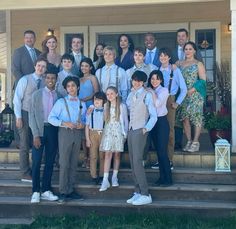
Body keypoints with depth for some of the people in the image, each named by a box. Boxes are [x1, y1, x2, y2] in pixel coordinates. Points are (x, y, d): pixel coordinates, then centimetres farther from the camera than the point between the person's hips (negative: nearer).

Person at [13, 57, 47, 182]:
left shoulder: (45, 82, 2)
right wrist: (18, 117, -12)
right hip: (25, 114, -4)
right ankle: (25, 174, 9)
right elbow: (17, 99, -9)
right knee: (25, 145, 1)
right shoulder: (25, 79, -8)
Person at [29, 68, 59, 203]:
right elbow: (32, 115, -2)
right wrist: (36, 135, -9)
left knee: (50, 162, 7)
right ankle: (36, 191, 9)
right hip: (40, 129, -2)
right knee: (36, 161, -1)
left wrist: (60, 132, -2)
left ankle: (46, 191, 17)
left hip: (54, 130, 2)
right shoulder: (37, 94, 1)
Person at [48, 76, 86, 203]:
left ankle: (71, 190, 17)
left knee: (73, 163, 8)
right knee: (64, 163, -6)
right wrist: (64, 123, -18)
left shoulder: (82, 104, 14)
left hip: (77, 133, 4)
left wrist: (83, 124, -5)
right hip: (65, 132, -4)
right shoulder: (61, 102, 2)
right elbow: (51, 118, -5)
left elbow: (84, 120, 17)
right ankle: (63, 192, 2)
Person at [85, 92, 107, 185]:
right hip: (93, 134, 1)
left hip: (103, 134, 0)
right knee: (93, 156, 2)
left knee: (102, 156, 5)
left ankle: (101, 176, 15)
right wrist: (87, 139, 0)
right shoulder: (90, 111, 3)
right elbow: (87, 126, 4)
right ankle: (94, 176, 10)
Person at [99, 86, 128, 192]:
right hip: (108, 132, 1)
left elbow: (125, 121, 4)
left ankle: (114, 177, 19)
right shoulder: (106, 106, 7)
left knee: (117, 155, 5)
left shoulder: (122, 106, 1)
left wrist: (125, 133, 1)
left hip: (118, 132, -1)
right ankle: (105, 181, -10)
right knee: (108, 155, -7)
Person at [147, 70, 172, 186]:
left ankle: (168, 179, 4)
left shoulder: (164, 90, -5)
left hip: (161, 122, -6)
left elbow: (157, 103, -21)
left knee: (162, 151, -6)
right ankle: (162, 177, 19)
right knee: (158, 151, 11)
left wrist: (152, 92, -13)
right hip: (152, 121, 6)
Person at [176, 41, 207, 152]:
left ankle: (195, 142, 4)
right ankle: (189, 141, 13)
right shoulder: (179, 63, 12)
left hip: (195, 94, -4)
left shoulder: (198, 64, 1)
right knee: (185, 118, 3)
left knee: (196, 117, -3)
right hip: (183, 95, 4)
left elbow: (203, 80, -6)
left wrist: (192, 90, -15)